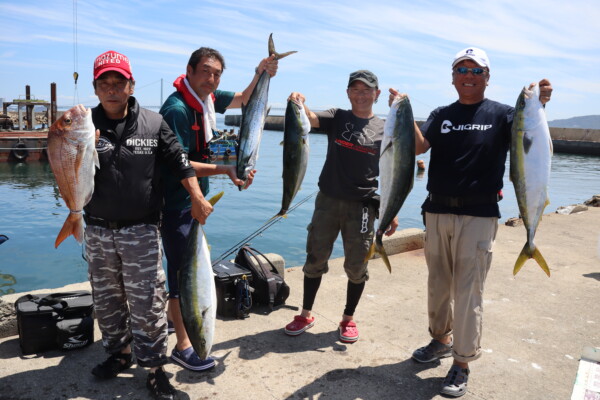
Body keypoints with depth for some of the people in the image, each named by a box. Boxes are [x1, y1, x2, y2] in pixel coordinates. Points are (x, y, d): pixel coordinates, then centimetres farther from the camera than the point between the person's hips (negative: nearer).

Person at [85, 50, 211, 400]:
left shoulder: (153, 123, -3)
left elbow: (180, 162, 3)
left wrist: (197, 199, -3)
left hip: (141, 232, -3)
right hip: (98, 230, 3)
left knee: (147, 305, -1)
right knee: (107, 302, 17)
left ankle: (155, 368, 14)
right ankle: (120, 353, 38)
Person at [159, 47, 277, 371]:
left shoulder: (207, 97, 3)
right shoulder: (177, 109, -22)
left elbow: (242, 100, 17)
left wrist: (260, 74, 0)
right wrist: (225, 170, -30)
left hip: (195, 198, 9)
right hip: (176, 202, -9)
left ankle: (176, 316, 41)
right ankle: (182, 346, 10)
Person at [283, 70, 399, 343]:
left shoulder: (383, 129, 4)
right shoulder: (337, 118, 6)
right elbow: (311, 118, -14)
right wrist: (299, 104, -36)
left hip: (362, 205, 0)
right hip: (328, 200, 1)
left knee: (357, 266, 6)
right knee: (315, 259, 8)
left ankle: (348, 319, 26)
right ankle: (306, 315, 25)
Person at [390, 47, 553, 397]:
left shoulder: (501, 114, 1)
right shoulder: (441, 115, 9)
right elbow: (417, 146, -7)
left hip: (479, 215, -3)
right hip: (437, 211, 4)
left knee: (468, 290, -1)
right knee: (438, 283, 15)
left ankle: (462, 363, 12)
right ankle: (442, 339, 35)